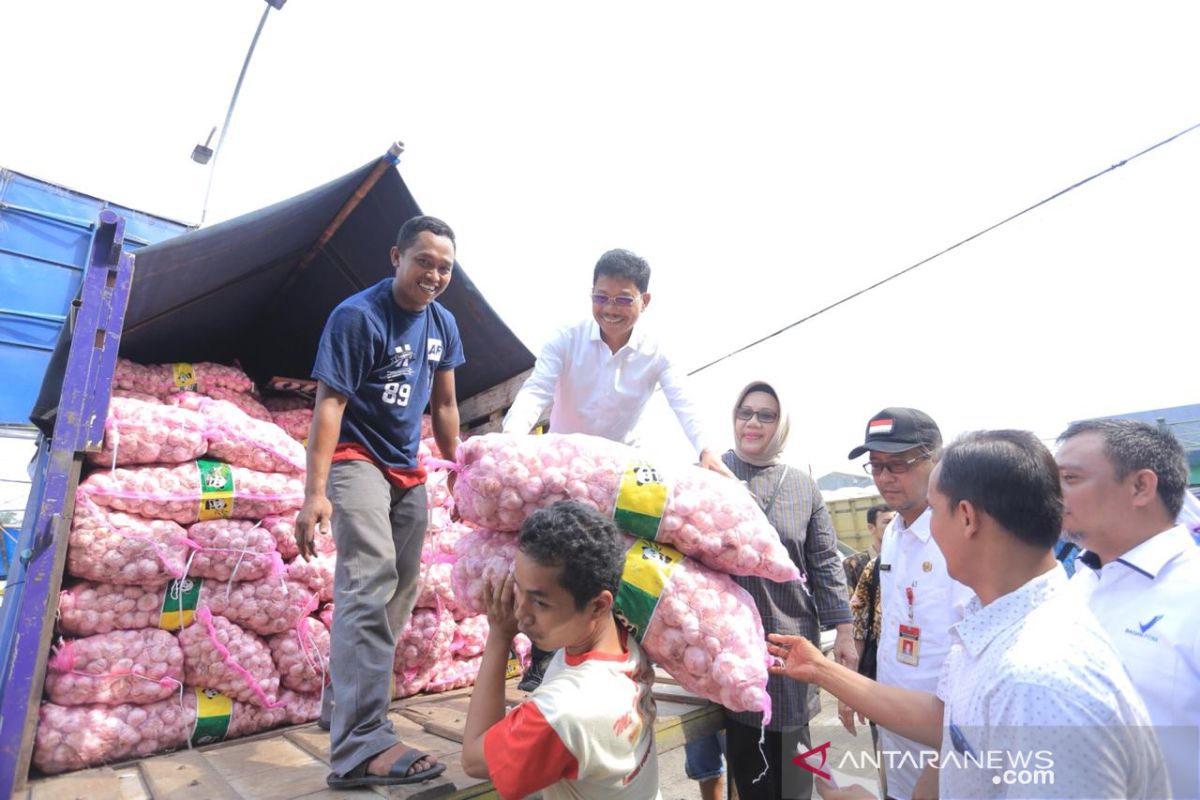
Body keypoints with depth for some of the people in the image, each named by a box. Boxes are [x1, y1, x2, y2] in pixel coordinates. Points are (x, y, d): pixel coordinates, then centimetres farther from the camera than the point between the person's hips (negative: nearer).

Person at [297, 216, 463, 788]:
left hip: (408, 469, 7)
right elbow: (329, 404, -19)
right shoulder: (357, 316, -15)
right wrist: (315, 493, -26)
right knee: (370, 583, -20)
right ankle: (360, 745, -20)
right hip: (357, 458, -7)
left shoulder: (443, 324, 6)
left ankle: (349, 693, 29)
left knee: (401, 591, 11)